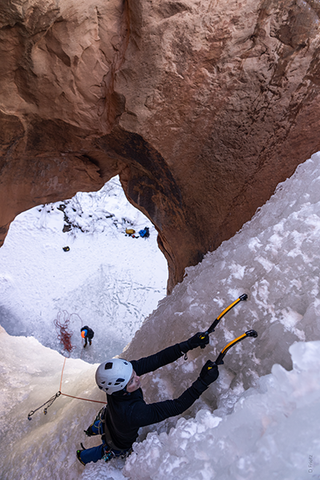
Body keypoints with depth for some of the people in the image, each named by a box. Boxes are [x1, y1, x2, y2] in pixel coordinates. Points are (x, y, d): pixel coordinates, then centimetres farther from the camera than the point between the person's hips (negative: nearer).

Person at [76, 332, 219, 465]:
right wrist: (203, 381, -49)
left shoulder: (124, 369, -36)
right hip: (119, 445, -4)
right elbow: (176, 407, -46)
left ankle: (94, 429, 69)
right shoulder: (133, 413, -50)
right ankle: (83, 456, 58)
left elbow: (156, 359, -37)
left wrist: (188, 344, -45)